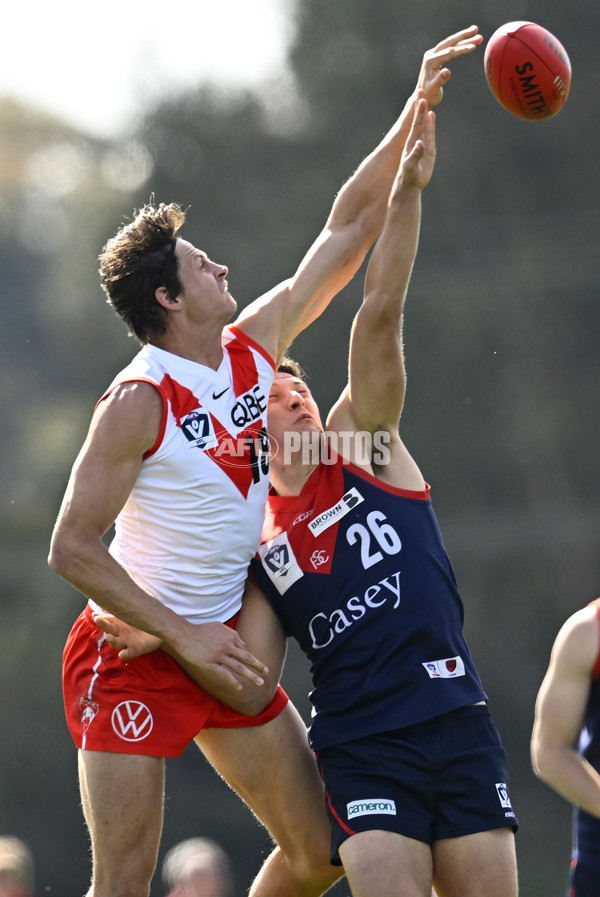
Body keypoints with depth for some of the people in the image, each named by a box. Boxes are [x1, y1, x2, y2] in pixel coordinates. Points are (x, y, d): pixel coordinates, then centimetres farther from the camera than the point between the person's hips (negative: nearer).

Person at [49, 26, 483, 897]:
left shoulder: (255, 347, 2)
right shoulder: (138, 402, -18)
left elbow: (347, 231, 8)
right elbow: (72, 547, -18)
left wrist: (416, 112, 5)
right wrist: (185, 637, -21)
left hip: (226, 647, 7)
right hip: (134, 655, -7)